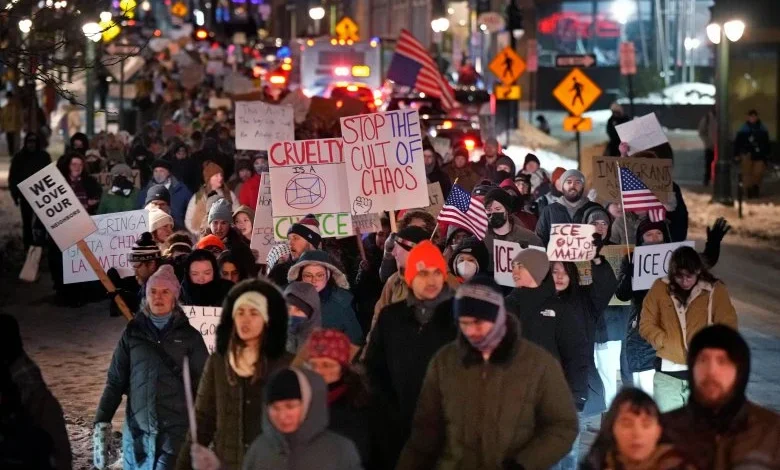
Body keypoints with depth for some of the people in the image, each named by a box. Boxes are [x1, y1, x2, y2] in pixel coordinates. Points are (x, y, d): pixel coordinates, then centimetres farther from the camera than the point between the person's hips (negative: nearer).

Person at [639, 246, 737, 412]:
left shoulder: (715, 290, 0)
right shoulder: (660, 288, 3)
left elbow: (727, 326, -2)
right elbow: (646, 324, 4)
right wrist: (667, 343, -10)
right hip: (667, 373, 1)